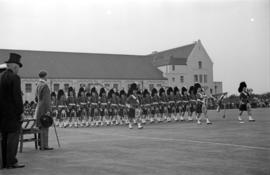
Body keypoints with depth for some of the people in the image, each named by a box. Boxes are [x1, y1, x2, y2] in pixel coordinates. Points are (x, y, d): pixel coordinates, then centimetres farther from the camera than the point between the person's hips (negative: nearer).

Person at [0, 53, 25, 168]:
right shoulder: (14, 78, -13)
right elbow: (17, 96, -17)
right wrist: (21, 111, -11)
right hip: (12, 112, -8)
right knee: (13, 135, -4)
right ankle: (11, 162, -5)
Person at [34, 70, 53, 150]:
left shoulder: (38, 85, 13)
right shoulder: (44, 85, -15)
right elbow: (46, 99, -20)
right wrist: (48, 110, -22)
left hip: (39, 108, 9)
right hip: (44, 109, -9)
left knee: (41, 127, 12)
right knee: (44, 127, -7)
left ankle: (41, 145, 16)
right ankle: (44, 146, -6)